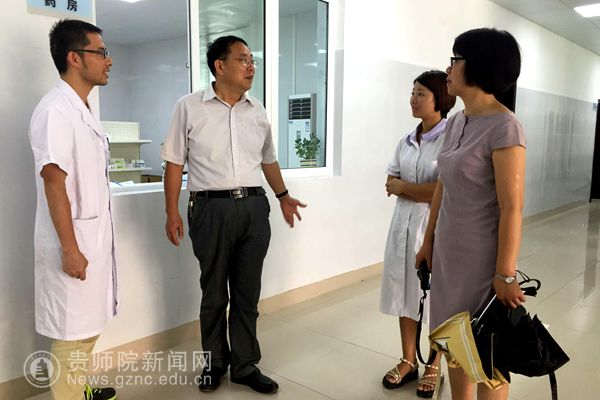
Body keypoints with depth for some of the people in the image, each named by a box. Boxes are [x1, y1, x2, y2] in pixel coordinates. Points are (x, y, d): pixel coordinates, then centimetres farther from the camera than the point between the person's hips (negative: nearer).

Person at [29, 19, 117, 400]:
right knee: (74, 330, 3)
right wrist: (69, 248, -20)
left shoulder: (84, 109, 11)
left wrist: (93, 242, 19)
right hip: (74, 241, -9)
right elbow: (53, 183, -20)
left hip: (94, 235, 9)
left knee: (88, 325, 20)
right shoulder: (56, 110, -17)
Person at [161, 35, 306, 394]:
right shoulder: (190, 107, -1)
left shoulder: (257, 110, 11)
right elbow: (175, 162, -1)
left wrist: (283, 196, 18)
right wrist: (172, 211, -5)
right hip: (212, 208, -3)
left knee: (248, 293, 11)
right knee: (214, 293, 10)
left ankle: (246, 366, 25)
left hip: (254, 207, 4)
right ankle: (215, 363, 29)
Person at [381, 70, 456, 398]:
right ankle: (408, 361, 29)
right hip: (404, 223, 6)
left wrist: (403, 187, -7)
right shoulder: (407, 141, 8)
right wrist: (424, 190, -10)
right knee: (406, 293, 13)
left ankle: (434, 367, 27)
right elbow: (390, 184, 7)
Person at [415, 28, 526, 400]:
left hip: (482, 257, -7)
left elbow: (512, 207, -19)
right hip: (449, 252, 7)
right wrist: (429, 241, 14)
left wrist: (505, 275, -18)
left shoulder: (504, 126, -17)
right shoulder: (455, 122, 6)